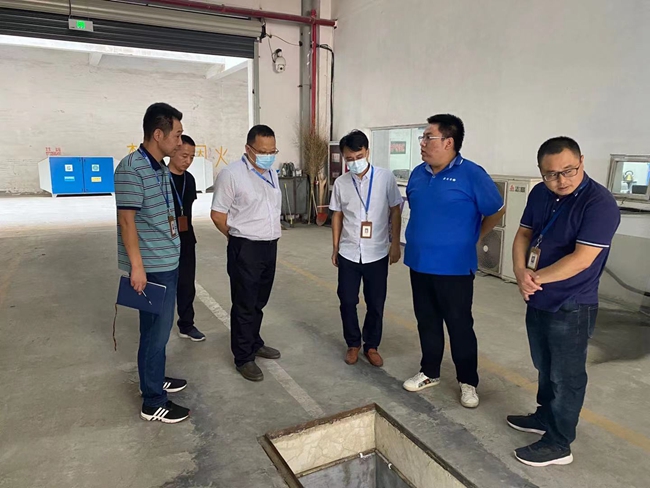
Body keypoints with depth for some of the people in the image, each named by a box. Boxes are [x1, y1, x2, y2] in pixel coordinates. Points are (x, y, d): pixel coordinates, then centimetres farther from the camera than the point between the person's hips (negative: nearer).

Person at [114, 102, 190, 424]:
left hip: (167, 262, 9)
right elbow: (127, 219, -19)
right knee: (156, 330, 0)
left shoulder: (161, 168, 10)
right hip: (151, 266, -9)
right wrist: (136, 265, -19)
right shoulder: (131, 168, -17)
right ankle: (153, 402, 14)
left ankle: (155, 379, 37)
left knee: (160, 327, 20)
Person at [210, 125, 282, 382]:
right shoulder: (231, 174, -14)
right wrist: (238, 237, 2)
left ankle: (254, 343, 36)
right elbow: (217, 214, -9)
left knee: (259, 302, 19)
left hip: (270, 246, 7)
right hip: (245, 249, -7)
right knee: (244, 305, 3)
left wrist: (271, 236, 15)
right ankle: (244, 358, 16)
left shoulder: (271, 173, 9)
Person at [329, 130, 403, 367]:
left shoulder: (386, 178, -7)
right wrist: (335, 248, 8)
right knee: (347, 302, 8)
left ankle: (371, 346, 28)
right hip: (348, 254, 2)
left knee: (376, 304, 8)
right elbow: (337, 216, 7)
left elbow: (395, 211, -1)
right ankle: (353, 344, 28)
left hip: (377, 254, -1)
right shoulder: (340, 183, -1)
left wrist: (395, 244, -3)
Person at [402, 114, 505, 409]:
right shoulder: (418, 174, 5)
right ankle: (430, 373, 34)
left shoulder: (471, 174, -13)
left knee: (460, 326, 6)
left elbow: (496, 211, -2)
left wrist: (472, 238, 5)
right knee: (427, 322, 17)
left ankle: (468, 382, 25)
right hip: (419, 265, 6)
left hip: (454, 268, -5)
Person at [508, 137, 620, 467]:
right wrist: (521, 273, -12)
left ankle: (558, 443, 23)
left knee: (566, 377, 8)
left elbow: (581, 259, -25)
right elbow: (523, 235, 6)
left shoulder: (600, 203, -20)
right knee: (545, 369, 23)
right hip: (538, 302, 7)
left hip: (572, 308, -7)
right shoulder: (539, 194, 2)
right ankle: (545, 417, 43)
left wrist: (536, 277, -15)